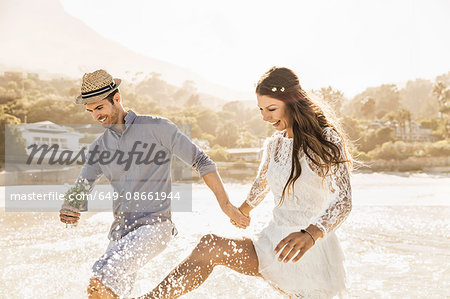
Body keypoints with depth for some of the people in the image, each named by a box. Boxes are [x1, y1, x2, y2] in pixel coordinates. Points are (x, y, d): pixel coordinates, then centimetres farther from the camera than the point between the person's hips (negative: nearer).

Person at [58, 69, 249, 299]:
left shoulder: (157, 128, -5)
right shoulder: (99, 147, 10)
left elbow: (201, 162, -2)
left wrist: (225, 205, -4)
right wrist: (68, 211, -14)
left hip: (154, 224, -6)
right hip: (120, 229, 6)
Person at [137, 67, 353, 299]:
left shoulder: (326, 139, -11)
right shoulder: (274, 144, 7)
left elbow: (344, 200, -20)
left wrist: (311, 233, -37)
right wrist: (246, 208, 44)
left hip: (310, 252, -5)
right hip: (276, 241, 6)